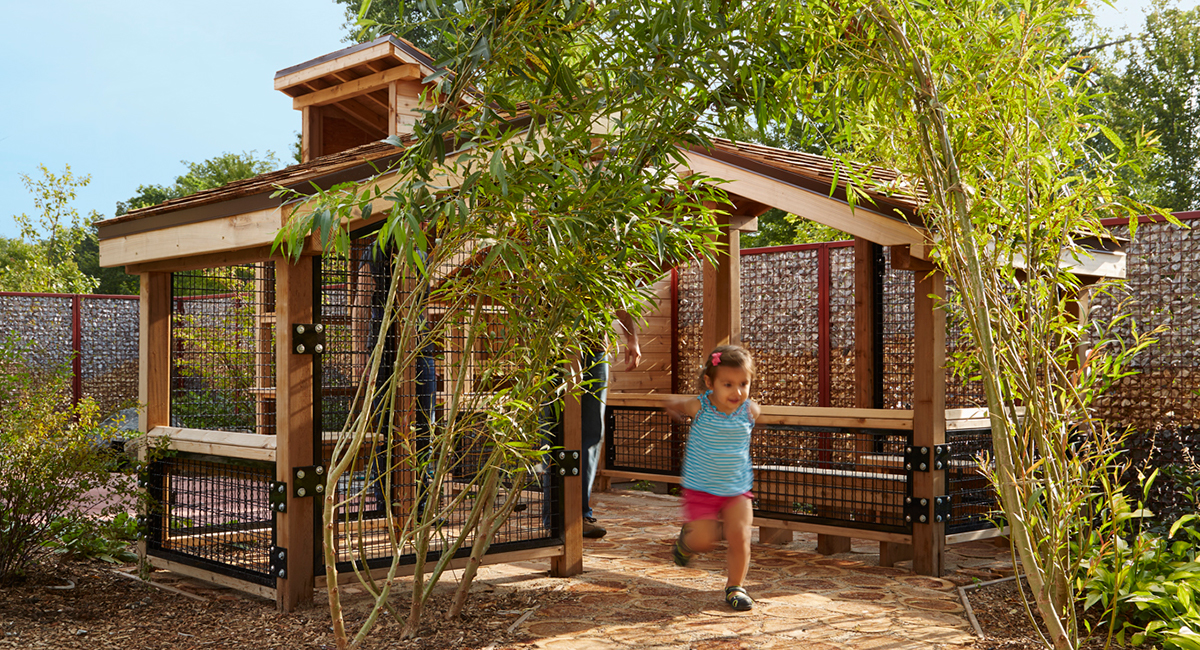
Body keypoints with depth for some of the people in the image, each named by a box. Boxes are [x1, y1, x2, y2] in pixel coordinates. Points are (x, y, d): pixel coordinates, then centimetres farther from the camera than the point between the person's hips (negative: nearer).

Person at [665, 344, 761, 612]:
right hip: (701, 488, -2)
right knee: (705, 541, 0)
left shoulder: (750, 410, -11)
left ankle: (734, 587, 14)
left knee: (740, 537, -6)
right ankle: (686, 540, 36)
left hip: (738, 489, 2)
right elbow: (672, 406, 6)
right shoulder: (699, 407, -17)